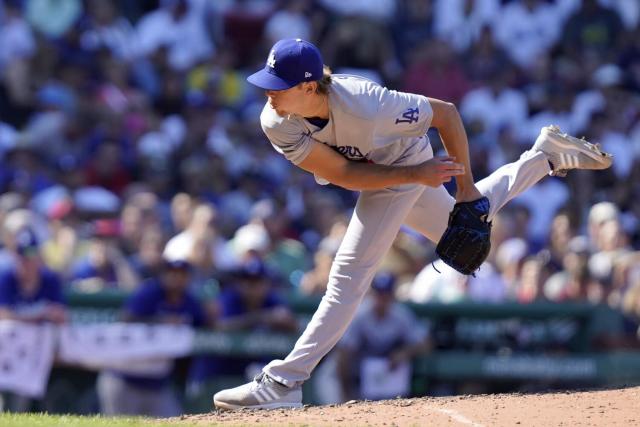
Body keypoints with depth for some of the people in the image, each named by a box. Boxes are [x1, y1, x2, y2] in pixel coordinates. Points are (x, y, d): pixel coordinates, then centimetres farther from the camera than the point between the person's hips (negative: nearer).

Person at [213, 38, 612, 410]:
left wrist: (466, 186, -21)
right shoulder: (276, 123, -27)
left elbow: (446, 113, -27)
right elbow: (343, 174, -25)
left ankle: (284, 382, -10)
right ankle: (545, 154, 42)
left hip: (406, 166, -6)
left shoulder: (367, 106, -41)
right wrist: (415, 174, -32)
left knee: (350, 274, -14)